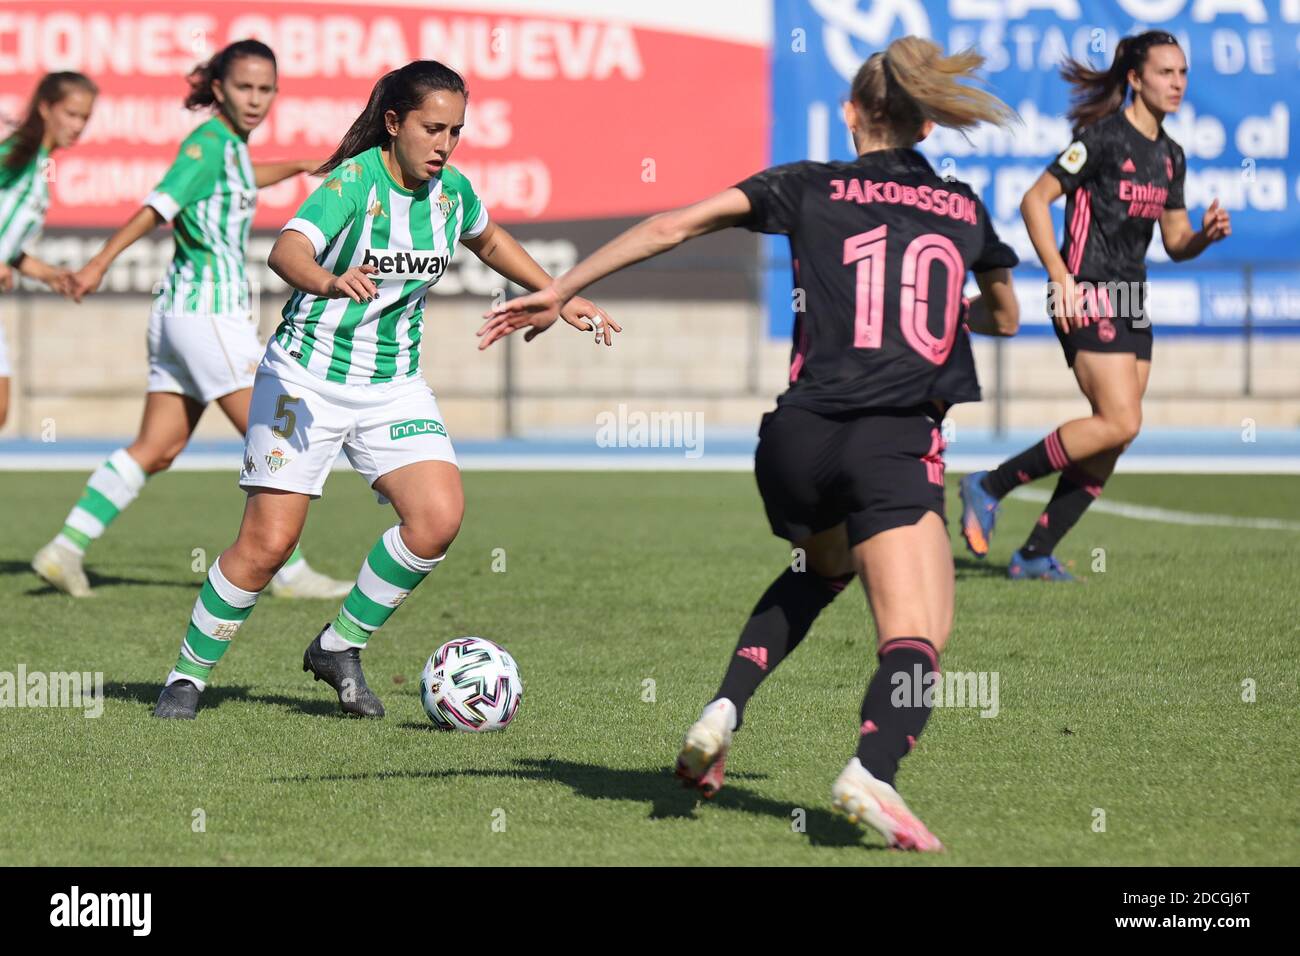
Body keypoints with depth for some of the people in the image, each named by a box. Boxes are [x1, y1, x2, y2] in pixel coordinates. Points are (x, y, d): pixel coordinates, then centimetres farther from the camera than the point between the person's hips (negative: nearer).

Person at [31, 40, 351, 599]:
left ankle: (66, 548, 6)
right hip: (211, 307, -9)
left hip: (180, 308, 9)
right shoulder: (211, 140, -12)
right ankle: (290, 572, 1)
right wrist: (101, 262, -30)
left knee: (158, 448, 8)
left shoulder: (230, 145, 15)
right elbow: (159, 204, -23)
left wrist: (301, 165, 47)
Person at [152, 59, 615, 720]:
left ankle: (339, 647, 4)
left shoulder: (451, 189, 0)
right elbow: (287, 250, -37)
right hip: (308, 377, -5)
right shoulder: (354, 181, -19)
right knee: (267, 544, -9)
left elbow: (489, 241, 24)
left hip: (395, 384, 5)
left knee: (439, 518, -15)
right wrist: (329, 282, -58)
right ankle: (188, 677, 11)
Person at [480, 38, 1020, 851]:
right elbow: (1005, 317, 35)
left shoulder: (811, 189, 11)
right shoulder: (965, 210, 17)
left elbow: (676, 225, 1)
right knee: (917, 638, -11)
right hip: (897, 447, -2)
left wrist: (558, 292, 4)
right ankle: (873, 770, -41)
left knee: (821, 567, 32)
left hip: (798, 439, 3)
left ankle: (726, 709, 14)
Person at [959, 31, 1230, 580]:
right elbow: (1035, 200, -11)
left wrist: (1206, 235, -3)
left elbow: (1175, 243, 20)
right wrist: (1061, 278, -18)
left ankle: (1035, 555, 9)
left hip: (1131, 303, 8)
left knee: (1111, 440, 2)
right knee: (1120, 423, -19)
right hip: (1088, 297, -8)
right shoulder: (1105, 136, -10)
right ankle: (989, 488, -8)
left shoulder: (1170, 155, 14)